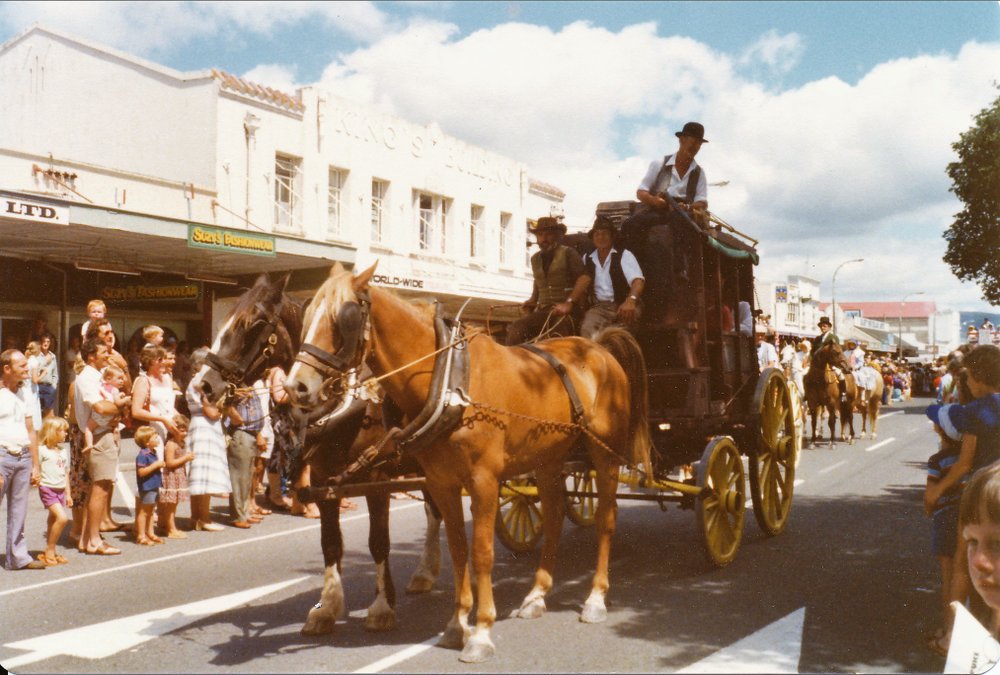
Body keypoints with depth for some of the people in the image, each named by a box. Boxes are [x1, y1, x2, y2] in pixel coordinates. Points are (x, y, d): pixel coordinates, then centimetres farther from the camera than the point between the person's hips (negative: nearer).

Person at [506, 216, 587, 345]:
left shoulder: (568, 253, 0)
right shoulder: (535, 258, 19)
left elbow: (583, 279, -12)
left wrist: (568, 303, -21)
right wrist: (533, 300, 17)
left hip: (566, 311, -5)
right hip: (543, 311, 5)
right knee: (515, 329, -18)